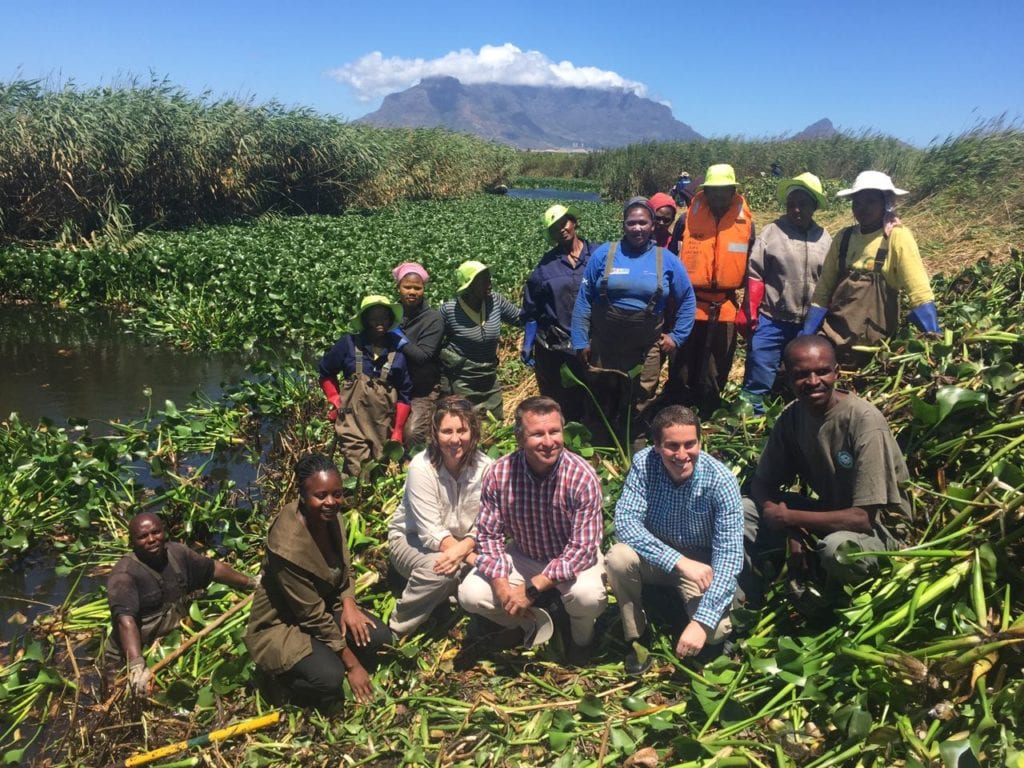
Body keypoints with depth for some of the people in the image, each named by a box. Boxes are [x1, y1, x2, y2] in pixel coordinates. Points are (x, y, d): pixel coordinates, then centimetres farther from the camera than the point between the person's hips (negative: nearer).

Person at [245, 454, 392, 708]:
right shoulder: (288, 546, -34)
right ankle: (287, 675, 4)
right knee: (329, 678, -28)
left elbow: (345, 568, 8)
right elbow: (313, 615, -26)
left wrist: (349, 604, -13)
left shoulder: (332, 516, -11)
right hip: (281, 625, -7)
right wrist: (352, 664, -19)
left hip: (326, 607, 7)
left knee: (379, 636, -14)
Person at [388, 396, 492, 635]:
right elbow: (431, 532, -25)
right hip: (411, 538, -3)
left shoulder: (484, 467, -17)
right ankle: (397, 629, -12)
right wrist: (473, 558, -32)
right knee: (440, 568, -34)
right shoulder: (421, 467, -25)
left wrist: (464, 548, -36)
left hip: (462, 541, 4)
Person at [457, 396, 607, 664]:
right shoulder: (498, 474, -20)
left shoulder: (582, 476, -27)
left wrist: (532, 589, -30)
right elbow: (488, 535, -11)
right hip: (523, 556, 3)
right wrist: (501, 584, -27)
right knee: (471, 594, -17)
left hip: (574, 560, -2)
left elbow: (583, 548, -26)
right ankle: (531, 623, 13)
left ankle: (581, 637, 6)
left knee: (587, 594, -34)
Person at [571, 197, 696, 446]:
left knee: (636, 412, 9)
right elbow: (583, 301, 1)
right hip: (602, 348, 0)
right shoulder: (603, 254, -2)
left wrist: (677, 336, 4)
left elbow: (687, 301, 12)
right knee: (599, 407, 13)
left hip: (646, 352, 0)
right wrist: (580, 341, -1)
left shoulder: (667, 260, 0)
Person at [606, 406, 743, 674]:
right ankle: (637, 637, -4)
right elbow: (625, 521, -26)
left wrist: (703, 622, -38)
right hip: (656, 555, 2)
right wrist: (679, 561, -37)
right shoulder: (644, 463, -21)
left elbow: (729, 555, -28)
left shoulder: (720, 480, -26)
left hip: (702, 563, -1)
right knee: (618, 558, -30)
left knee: (714, 630, -26)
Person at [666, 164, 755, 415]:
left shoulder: (746, 222, 3)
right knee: (681, 370, 6)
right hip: (688, 305, -1)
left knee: (714, 374, 11)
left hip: (725, 309, 1)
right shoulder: (688, 218, -2)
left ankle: (705, 417, 25)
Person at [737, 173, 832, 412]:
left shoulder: (824, 238, 5)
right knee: (759, 376, -2)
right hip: (771, 320, -3)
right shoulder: (771, 232, -4)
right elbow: (755, 275, -5)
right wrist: (749, 312, -10)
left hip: (810, 324, 4)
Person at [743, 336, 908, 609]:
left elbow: (863, 517, -27)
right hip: (829, 513, 6)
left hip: (878, 527, -6)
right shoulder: (792, 415, -8)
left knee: (838, 548, -38)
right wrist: (791, 530, -18)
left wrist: (787, 517, -21)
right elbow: (762, 482, 0)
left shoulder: (864, 420, -26)